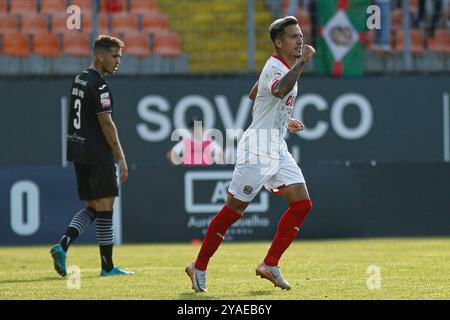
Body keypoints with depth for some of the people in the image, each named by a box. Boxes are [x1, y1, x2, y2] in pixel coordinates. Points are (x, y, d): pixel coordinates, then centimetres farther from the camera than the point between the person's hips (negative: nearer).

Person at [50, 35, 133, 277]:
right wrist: (121, 158, -14)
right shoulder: (99, 84, -14)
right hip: (98, 154, -9)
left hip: (78, 152, 9)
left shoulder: (79, 80, 15)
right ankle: (107, 266, 3)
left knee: (92, 207, 14)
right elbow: (106, 123, -17)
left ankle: (63, 245, -4)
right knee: (104, 207, -2)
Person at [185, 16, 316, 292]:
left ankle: (270, 265, 6)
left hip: (278, 149, 10)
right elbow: (280, 90, -44)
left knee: (302, 205, 0)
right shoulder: (274, 67, -17)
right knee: (234, 209, -5)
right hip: (257, 148, -10)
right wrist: (302, 62, -38)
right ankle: (199, 267, 6)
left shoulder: (288, 67, 14)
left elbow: (254, 96, 29)